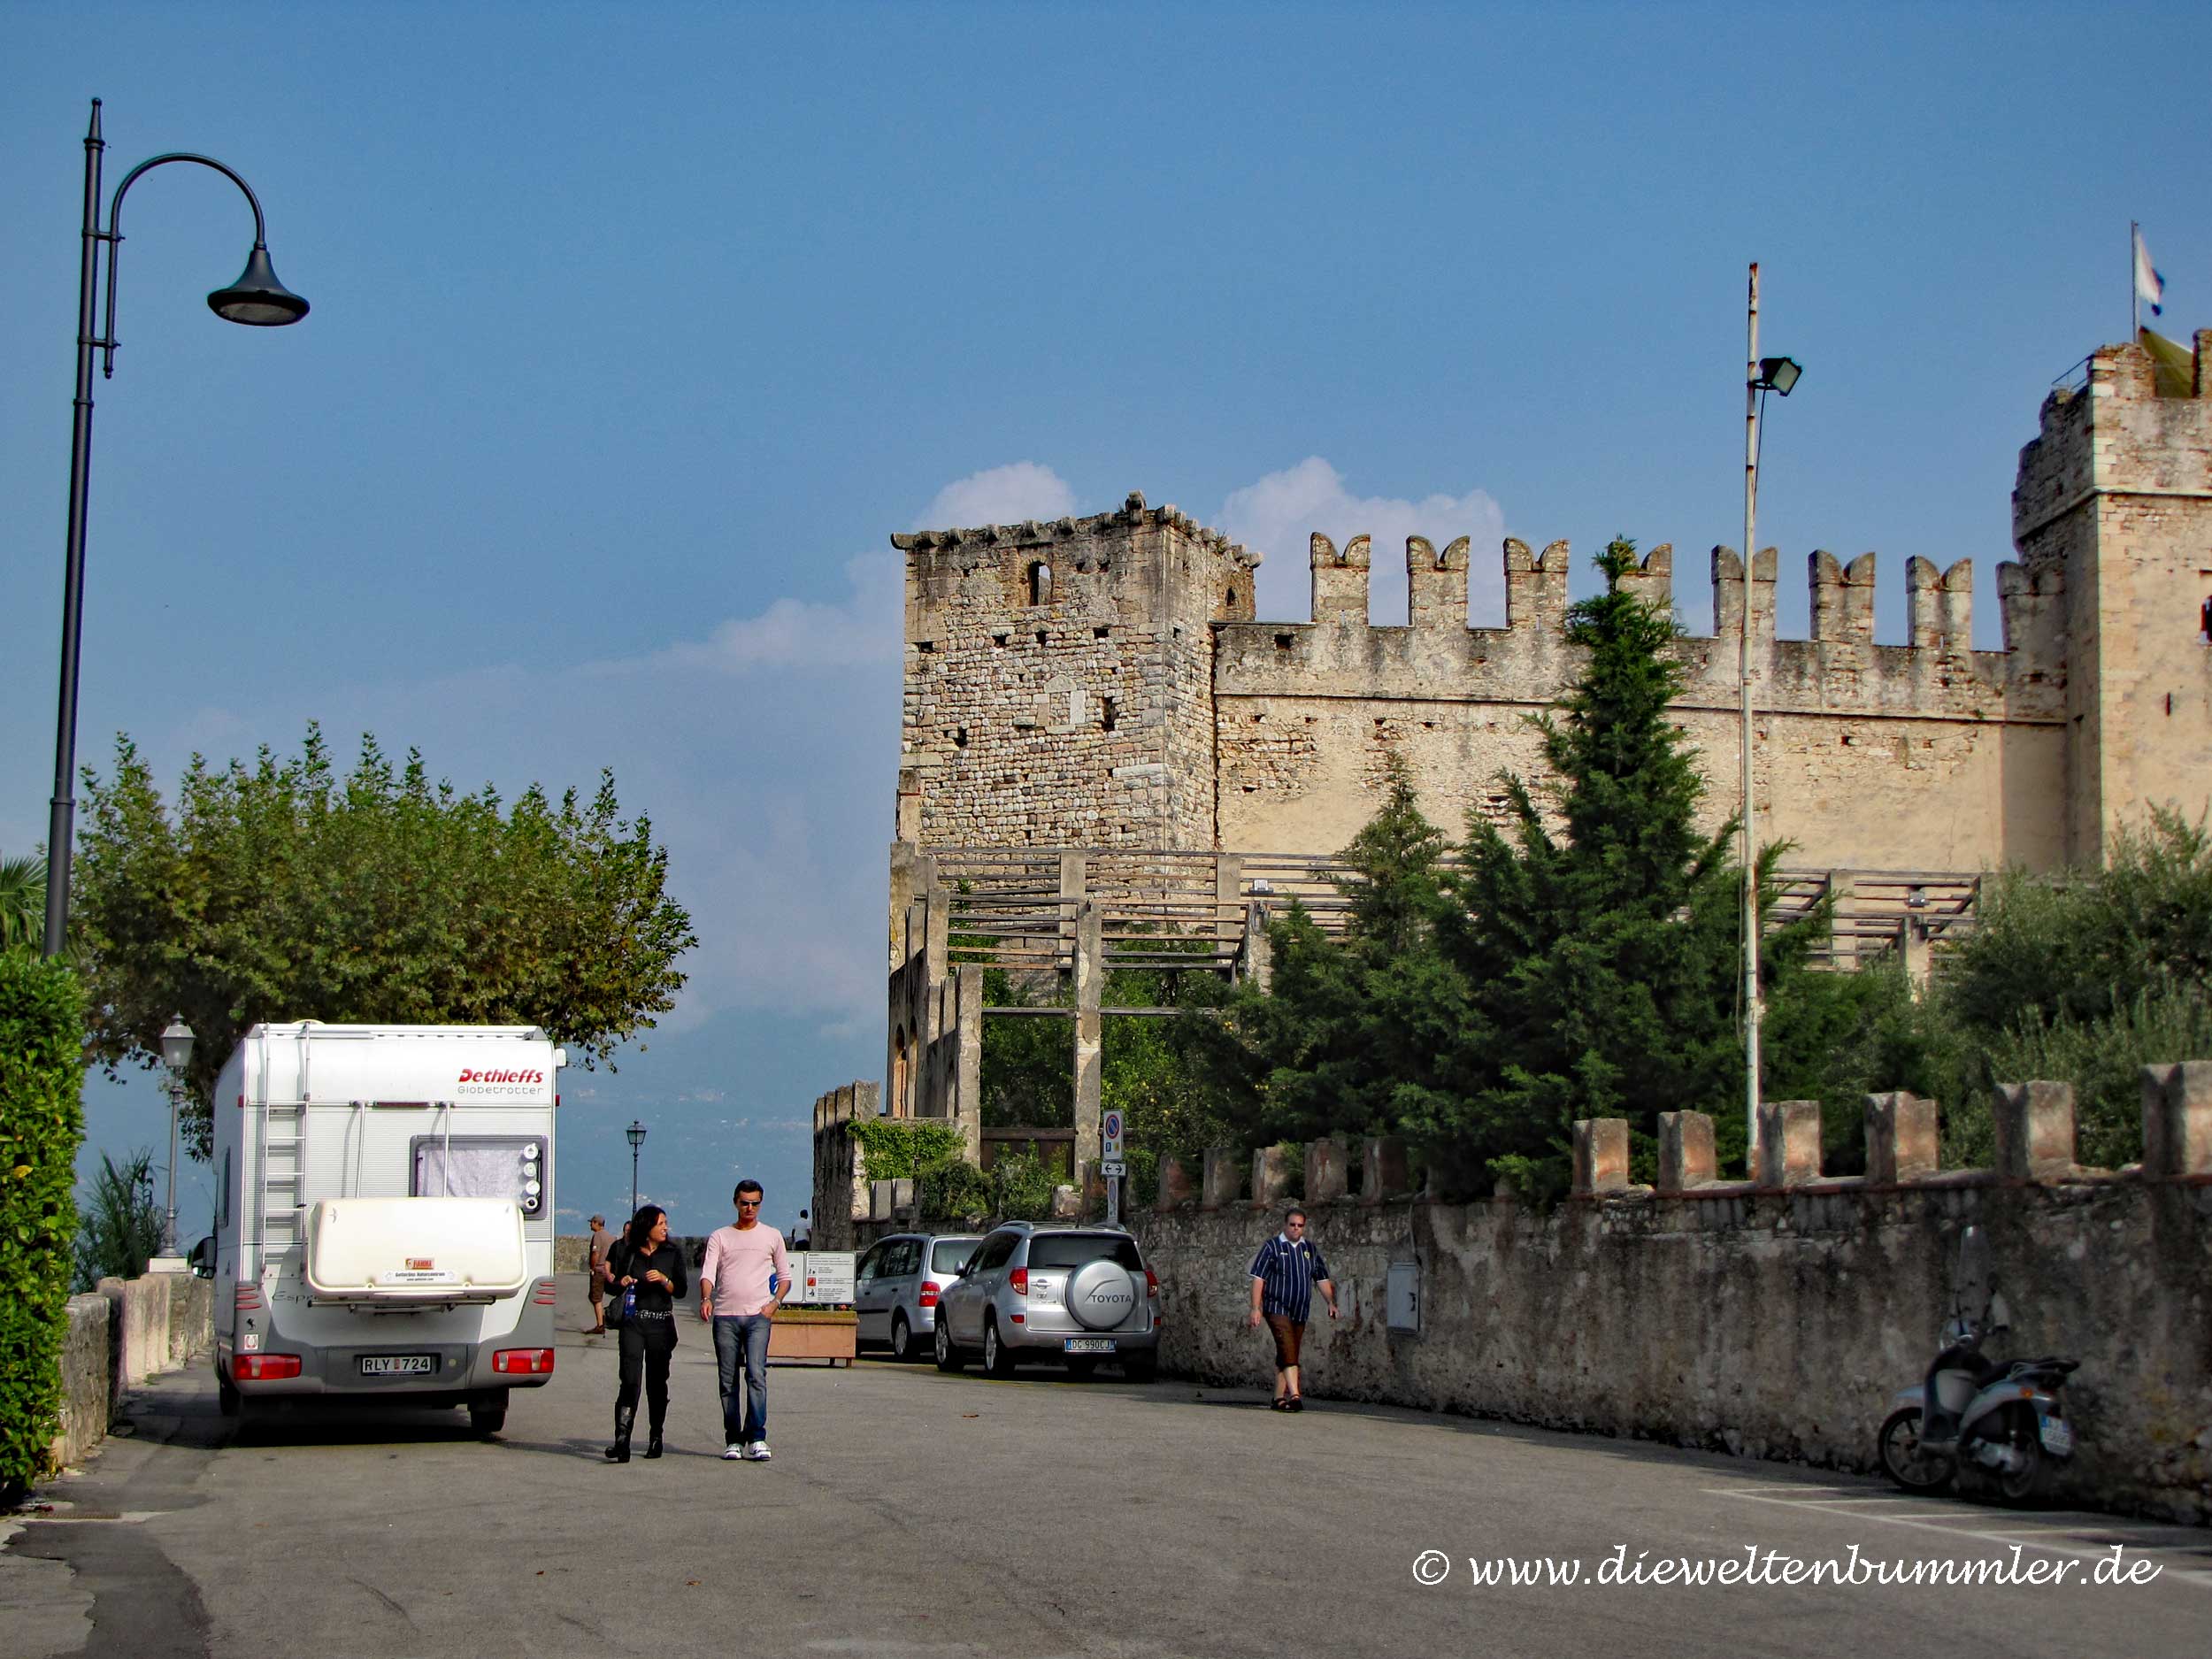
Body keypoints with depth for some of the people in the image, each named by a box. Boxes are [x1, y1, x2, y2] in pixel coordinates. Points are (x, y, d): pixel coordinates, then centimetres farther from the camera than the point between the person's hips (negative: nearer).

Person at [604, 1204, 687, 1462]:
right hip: (632, 1322, -1)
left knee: (656, 1381, 6)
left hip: (661, 1323, 1)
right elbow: (610, 1287, 12)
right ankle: (622, 1443, -22)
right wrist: (620, 1283, -10)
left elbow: (680, 1290, 3)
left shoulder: (673, 1254, 7)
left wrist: (664, 1280, -14)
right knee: (630, 1379, -14)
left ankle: (656, 1438, 21)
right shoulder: (625, 1252, 6)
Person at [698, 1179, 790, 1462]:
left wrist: (774, 1303, -1)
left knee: (756, 1375, -16)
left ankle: (757, 1439, -16)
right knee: (728, 1381, 3)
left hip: (758, 1315, -1)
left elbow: (785, 1277, 18)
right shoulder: (720, 1237, 11)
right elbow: (708, 1273, -1)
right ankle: (733, 1441, 10)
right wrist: (706, 1298, -21)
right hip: (725, 1316, 1)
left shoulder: (772, 1236, 12)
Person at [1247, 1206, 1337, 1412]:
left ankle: (1279, 1398, 15)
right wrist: (1256, 1308, -13)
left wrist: (1331, 1302, 0)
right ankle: (1295, 1395, -27)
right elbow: (1258, 1278, -6)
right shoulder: (1272, 1247, -3)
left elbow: (1322, 1278, 14)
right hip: (1277, 1308, -5)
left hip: (1300, 1311, 5)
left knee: (1286, 1355, 9)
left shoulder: (1311, 1249, 11)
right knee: (1288, 1350, -18)